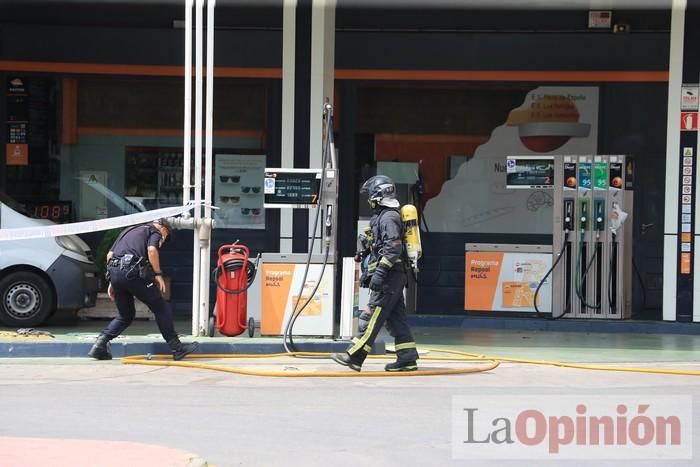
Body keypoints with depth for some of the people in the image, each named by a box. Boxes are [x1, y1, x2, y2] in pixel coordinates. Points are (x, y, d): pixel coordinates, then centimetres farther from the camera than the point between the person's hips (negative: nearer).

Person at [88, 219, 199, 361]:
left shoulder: (128, 231, 32)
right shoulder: (155, 232, 13)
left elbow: (110, 254, 24)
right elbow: (151, 250, -9)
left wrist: (112, 282, 23)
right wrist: (158, 275, -5)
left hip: (114, 272, 7)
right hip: (133, 272, -7)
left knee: (126, 315, 21)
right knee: (161, 309, 6)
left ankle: (101, 343, 6)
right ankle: (177, 348, 7)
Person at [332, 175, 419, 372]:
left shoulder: (388, 217, -12)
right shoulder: (382, 216, 21)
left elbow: (393, 248, -22)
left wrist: (380, 271, -27)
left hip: (390, 276, -10)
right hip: (394, 277, 10)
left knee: (372, 316, -9)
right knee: (396, 318, 8)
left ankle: (354, 357, -10)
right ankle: (407, 359, 6)